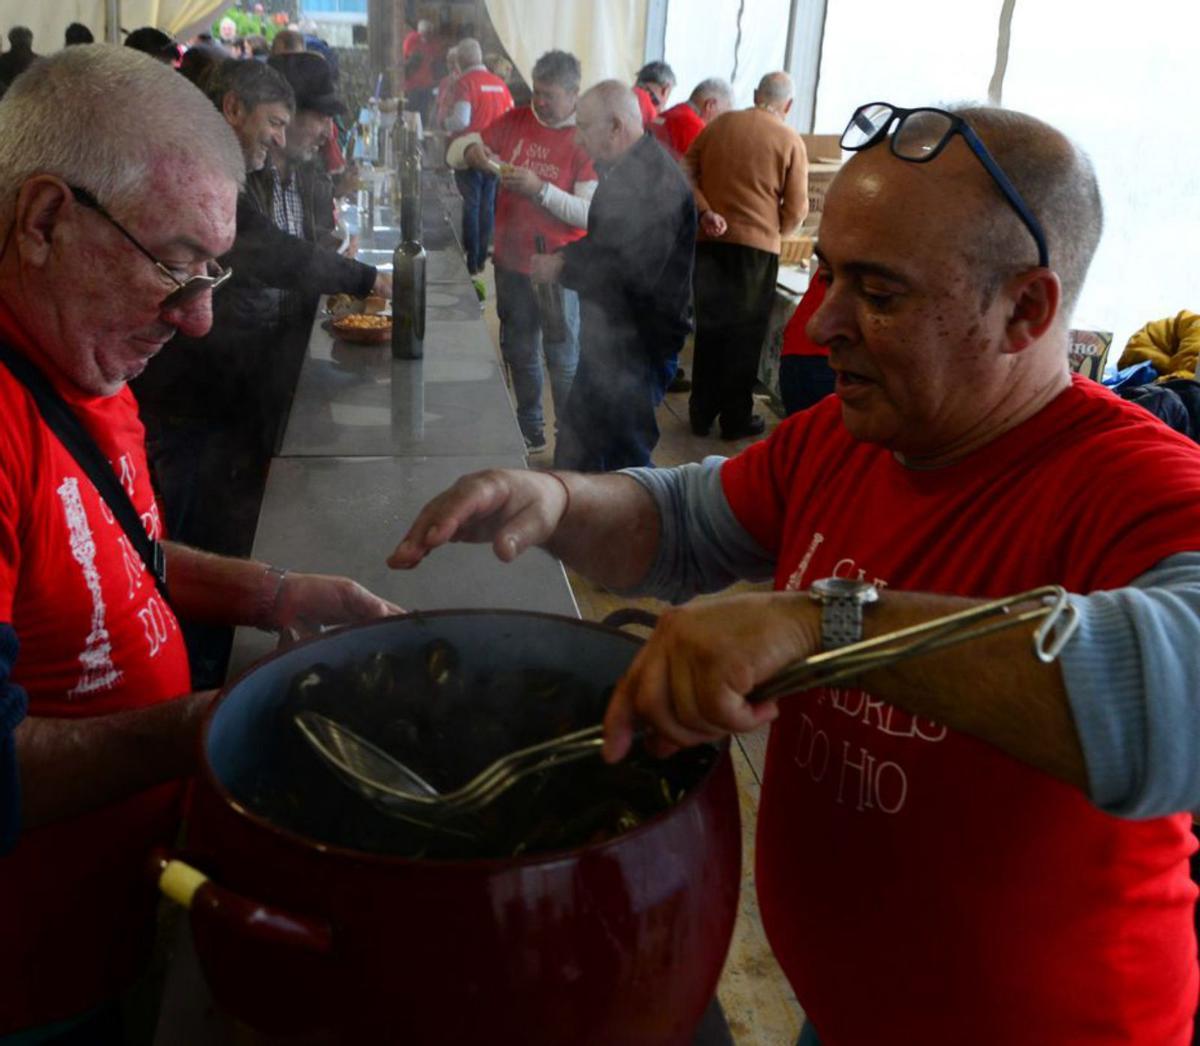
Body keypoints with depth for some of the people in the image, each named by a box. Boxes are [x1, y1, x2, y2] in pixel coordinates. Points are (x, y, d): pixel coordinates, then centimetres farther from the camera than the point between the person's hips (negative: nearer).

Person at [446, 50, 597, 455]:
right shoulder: (515, 122, 3)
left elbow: (589, 212, -20)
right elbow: (454, 153, 7)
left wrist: (540, 189, -27)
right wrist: (471, 150, -15)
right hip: (511, 260, 6)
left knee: (563, 358, 2)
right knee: (518, 351, 17)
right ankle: (530, 430, 34)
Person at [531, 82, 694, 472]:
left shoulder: (653, 179, -23)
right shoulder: (628, 170, 12)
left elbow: (633, 273, -31)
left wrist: (561, 269, -18)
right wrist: (564, 255, 2)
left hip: (636, 346, -11)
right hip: (613, 337, 11)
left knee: (625, 455, 1)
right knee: (578, 451, 20)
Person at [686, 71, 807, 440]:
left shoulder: (719, 125, 6)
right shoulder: (790, 141, -4)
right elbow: (796, 209, -5)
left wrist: (706, 212, -7)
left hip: (710, 241, 4)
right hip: (757, 246, -3)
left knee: (709, 327, 12)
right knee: (745, 334, 6)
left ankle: (702, 413, 19)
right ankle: (736, 418, 12)